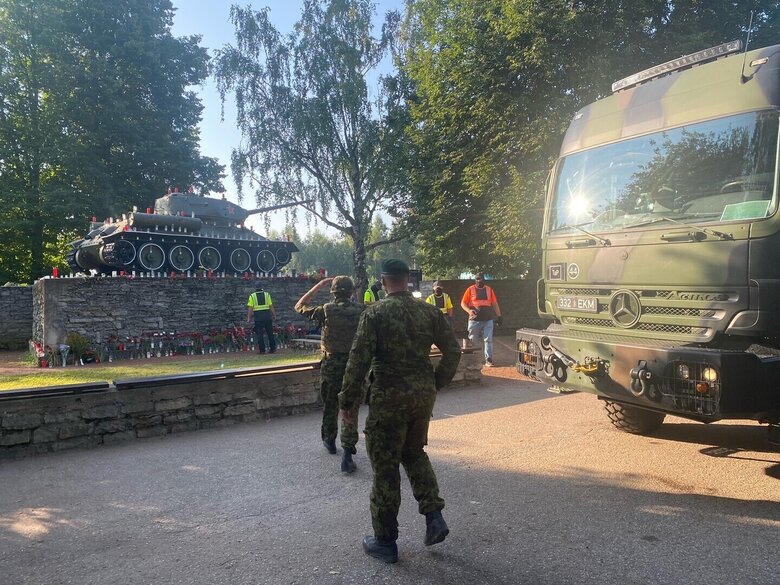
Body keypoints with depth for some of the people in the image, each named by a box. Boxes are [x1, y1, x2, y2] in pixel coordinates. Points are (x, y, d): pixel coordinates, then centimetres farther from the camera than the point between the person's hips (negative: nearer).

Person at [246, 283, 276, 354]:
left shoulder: (252, 296, 2)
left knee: (259, 334, 4)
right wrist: (274, 315, 9)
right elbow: (271, 306, 2)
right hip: (267, 316, 1)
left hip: (258, 317, -1)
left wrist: (249, 318, 0)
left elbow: (250, 308, -3)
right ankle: (272, 348, 12)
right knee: (270, 333, 10)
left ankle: (262, 350, 2)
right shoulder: (267, 294, 5)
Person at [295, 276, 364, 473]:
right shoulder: (362, 311, -7)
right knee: (350, 411, 4)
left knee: (330, 407, 20)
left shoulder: (326, 310, -8)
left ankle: (330, 441, 39)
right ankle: (347, 455, -2)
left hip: (331, 367, 0)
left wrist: (318, 286, 7)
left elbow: (299, 306, 5)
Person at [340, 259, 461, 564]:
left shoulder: (375, 312, -10)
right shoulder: (429, 311, 3)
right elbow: (453, 350, 4)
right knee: (415, 453, 26)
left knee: (385, 467, 7)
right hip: (423, 395, 5)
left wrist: (348, 400, -5)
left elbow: (359, 359, -14)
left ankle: (385, 542, 18)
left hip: (389, 397, -4)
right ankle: (434, 517, 16)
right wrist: (435, 383, 15)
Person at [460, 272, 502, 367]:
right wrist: (469, 310, -16)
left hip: (488, 319, 2)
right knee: (471, 340, 6)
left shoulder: (489, 290, 10)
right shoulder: (470, 289, 2)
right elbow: (463, 303, 2)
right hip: (474, 320, -2)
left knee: (488, 340, -3)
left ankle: (488, 360, -1)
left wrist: (499, 316, 9)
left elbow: (495, 304, 13)